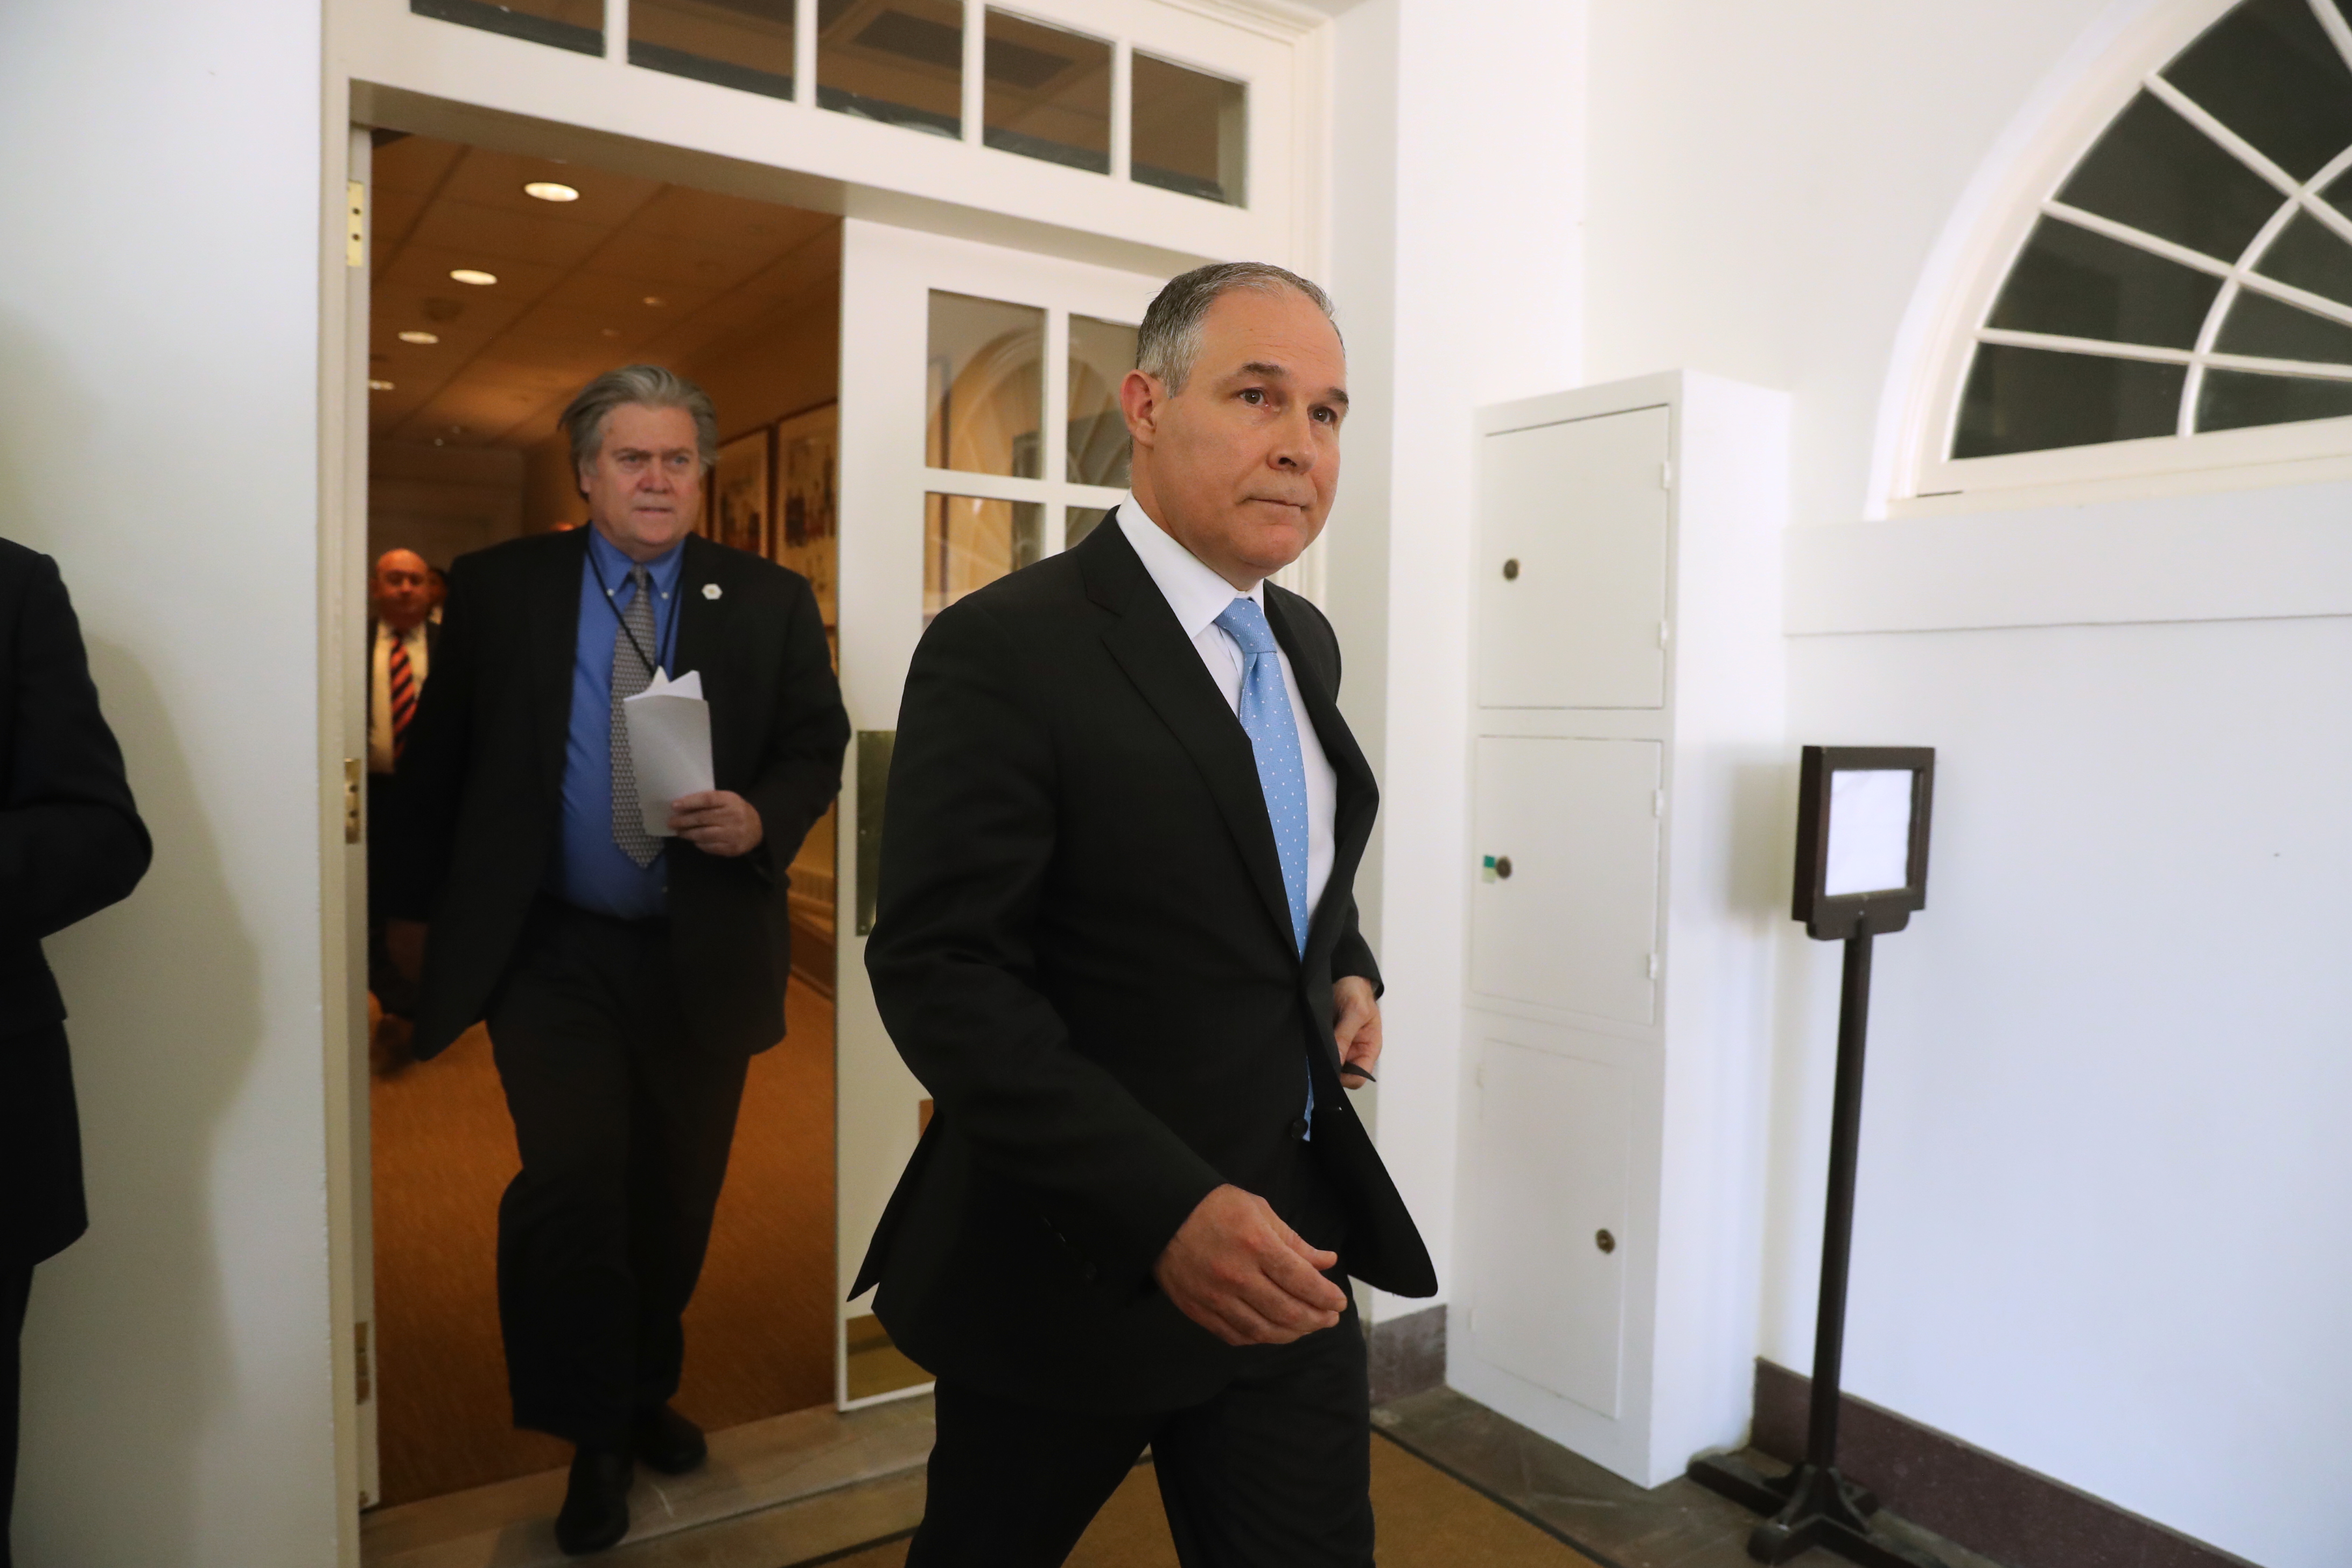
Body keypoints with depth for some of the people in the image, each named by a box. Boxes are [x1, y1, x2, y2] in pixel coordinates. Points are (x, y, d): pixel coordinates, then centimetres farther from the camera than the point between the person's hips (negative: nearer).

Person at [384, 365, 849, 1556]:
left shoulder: (770, 601, 2)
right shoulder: (500, 587, 3)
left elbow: (819, 744, 3)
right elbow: (438, 756, 7)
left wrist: (762, 816, -17)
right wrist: (417, 906, 9)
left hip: (705, 954, 2)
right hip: (553, 952, -1)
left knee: (677, 1194, 14)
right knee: (572, 1181, -9)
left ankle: (648, 1394, 38)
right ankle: (595, 1436, 14)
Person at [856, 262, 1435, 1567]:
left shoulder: (1307, 642, 6)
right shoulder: (1004, 651, -18)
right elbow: (943, 973, -21)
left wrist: (1345, 967, 2)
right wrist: (1163, 1210, -27)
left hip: (1287, 1244, 6)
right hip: (1076, 1259, -5)